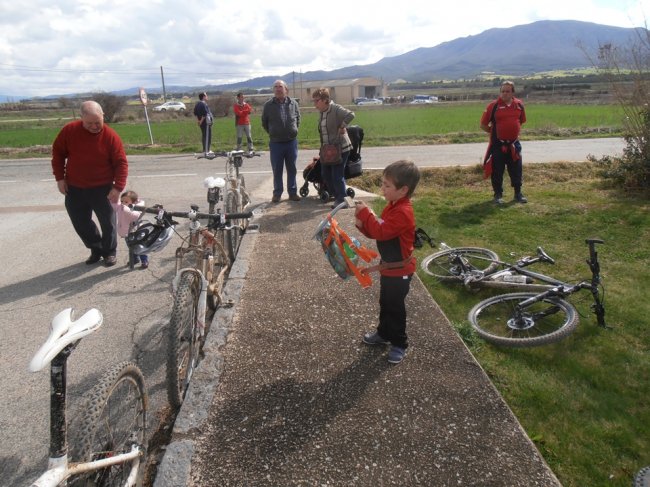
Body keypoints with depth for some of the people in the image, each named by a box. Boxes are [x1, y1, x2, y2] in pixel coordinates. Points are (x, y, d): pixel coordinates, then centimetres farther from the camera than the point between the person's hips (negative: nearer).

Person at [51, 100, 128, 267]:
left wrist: (118, 187, -21)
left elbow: (121, 163, -13)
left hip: (102, 188, -3)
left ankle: (109, 252, 22)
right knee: (80, 222, 12)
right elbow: (58, 153, 5)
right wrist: (60, 177, -1)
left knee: (107, 222, 4)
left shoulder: (110, 136, -14)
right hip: (74, 189, 3)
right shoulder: (69, 130, -8)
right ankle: (96, 249, 30)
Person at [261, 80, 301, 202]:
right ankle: (277, 193, 14)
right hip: (276, 143, -1)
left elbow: (298, 119, 16)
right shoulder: (268, 105, -2)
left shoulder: (293, 104, 2)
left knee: (292, 169, 8)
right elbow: (264, 123, 9)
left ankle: (292, 192, 17)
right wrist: (273, 133, 10)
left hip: (291, 142, 1)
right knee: (277, 170, 5)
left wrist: (293, 131, 13)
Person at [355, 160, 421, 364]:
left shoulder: (402, 212, -27)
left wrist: (365, 213, -27)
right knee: (385, 302, 23)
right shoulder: (393, 206, 6)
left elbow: (381, 231, -33)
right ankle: (384, 333, 40)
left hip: (399, 270, -10)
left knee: (395, 306, 4)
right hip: (389, 266, 10)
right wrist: (362, 223, -7)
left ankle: (399, 343, 19)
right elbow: (379, 231, 10)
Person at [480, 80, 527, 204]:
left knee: (516, 169, 10)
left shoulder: (519, 105, 3)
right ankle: (498, 194, 16)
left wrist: (513, 131, 11)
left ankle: (518, 193, 23)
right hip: (498, 144, -3)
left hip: (514, 143, 3)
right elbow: (483, 125, -2)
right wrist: (495, 132, 3)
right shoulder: (494, 106, -8)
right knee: (497, 170, 4)